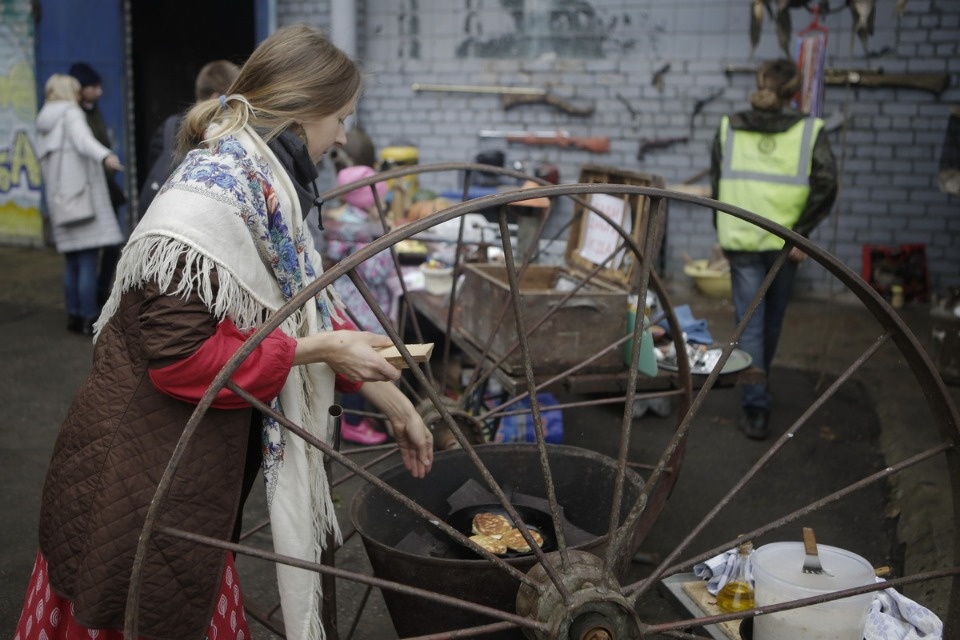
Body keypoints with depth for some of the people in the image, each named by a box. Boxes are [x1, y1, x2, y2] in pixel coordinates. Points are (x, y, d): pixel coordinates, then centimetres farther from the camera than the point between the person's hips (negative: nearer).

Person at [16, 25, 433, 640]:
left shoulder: (264, 186, 6)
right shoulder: (208, 198, -22)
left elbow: (311, 310, 13)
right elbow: (180, 356, -25)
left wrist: (395, 403, 14)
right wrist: (319, 349, -18)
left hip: (199, 461, 9)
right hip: (140, 473, -9)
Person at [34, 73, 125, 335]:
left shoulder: (43, 122, 22)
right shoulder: (70, 113, -2)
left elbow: (45, 165, 23)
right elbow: (83, 141, -23)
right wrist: (105, 156, -40)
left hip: (59, 198, 8)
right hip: (82, 193, -8)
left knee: (72, 261, 14)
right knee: (88, 259, -9)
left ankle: (74, 315, 18)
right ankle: (90, 319, -10)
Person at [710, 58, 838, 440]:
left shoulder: (729, 127, 3)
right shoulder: (809, 131, -3)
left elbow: (717, 183, 5)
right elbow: (825, 186, -13)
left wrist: (724, 234, 12)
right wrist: (801, 234, -8)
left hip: (741, 241, 0)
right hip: (783, 241, 0)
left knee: (750, 323, 4)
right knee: (772, 321, 20)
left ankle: (755, 407, -3)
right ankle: (758, 390, 39)